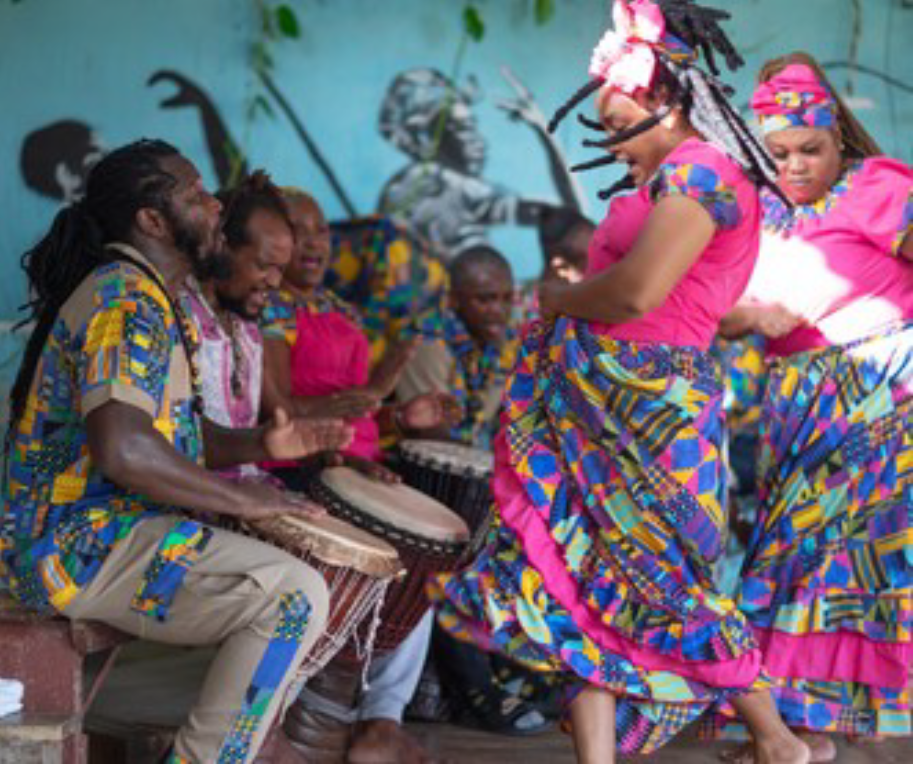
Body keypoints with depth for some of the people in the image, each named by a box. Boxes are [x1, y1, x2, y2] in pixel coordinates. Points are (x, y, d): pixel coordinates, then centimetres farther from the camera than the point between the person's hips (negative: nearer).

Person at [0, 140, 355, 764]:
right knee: (295, 594, -24)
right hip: (81, 544, -11)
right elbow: (122, 449, -31)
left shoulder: (153, 298, 16)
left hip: (92, 531, 11)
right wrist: (242, 499, -20)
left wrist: (258, 446, 3)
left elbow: (175, 432, 21)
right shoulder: (126, 300, -17)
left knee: (296, 565, 17)